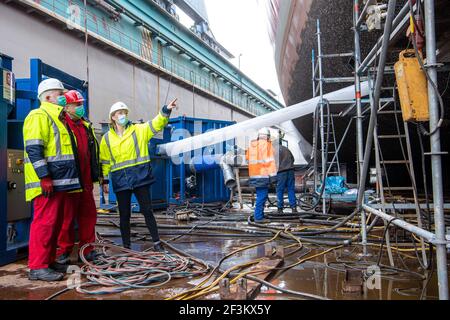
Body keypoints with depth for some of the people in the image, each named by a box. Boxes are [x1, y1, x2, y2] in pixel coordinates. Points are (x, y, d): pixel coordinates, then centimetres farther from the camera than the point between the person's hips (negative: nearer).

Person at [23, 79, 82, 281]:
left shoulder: (56, 118, 23)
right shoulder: (39, 116, -8)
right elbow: (33, 149, -18)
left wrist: (62, 180, 24)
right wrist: (44, 177, -23)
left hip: (59, 182, 10)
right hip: (47, 182, -10)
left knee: (55, 223, 12)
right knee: (44, 222, -9)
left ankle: (49, 261, 21)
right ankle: (37, 267, -4)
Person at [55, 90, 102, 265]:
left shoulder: (86, 126, 18)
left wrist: (96, 173, 21)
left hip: (86, 180, 7)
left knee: (88, 214, 9)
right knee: (67, 216, -1)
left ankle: (87, 249, 20)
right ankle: (63, 251, 10)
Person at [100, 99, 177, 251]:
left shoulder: (139, 130, 5)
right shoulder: (107, 138, 7)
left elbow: (156, 124, -8)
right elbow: (105, 161, 9)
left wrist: (166, 110, -24)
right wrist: (105, 180, 4)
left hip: (140, 177, -1)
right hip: (120, 181, 1)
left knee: (147, 210, 4)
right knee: (124, 214, 8)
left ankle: (156, 242, 14)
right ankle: (126, 245, 20)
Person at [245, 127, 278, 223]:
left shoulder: (251, 145, 13)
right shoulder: (266, 145, -9)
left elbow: (248, 159, 19)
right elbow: (270, 161, -14)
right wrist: (273, 175, -12)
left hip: (254, 175, 8)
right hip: (263, 175, -8)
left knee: (260, 195, 17)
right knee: (262, 196, -4)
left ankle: (260, 215, 21)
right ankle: (258, 217, -4)